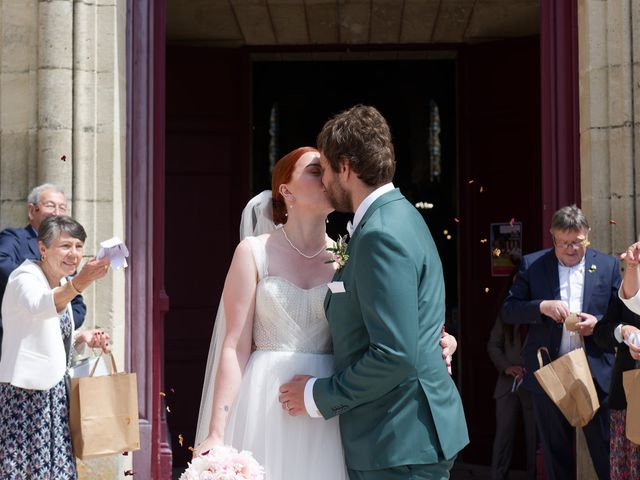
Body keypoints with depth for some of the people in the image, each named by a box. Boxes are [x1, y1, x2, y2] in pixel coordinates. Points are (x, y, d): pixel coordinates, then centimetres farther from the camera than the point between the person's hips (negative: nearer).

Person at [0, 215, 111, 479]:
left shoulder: (62, 286, 12)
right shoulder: (25, 278, -12)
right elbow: (39, 307, -37)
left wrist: (82, 339, 1)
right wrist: (79, 282, -51)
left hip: (53, 397, 8)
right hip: (24, 395, -8)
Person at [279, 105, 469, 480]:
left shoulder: (381, 234, -20)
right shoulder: (396, 216, 12)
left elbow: (394, 356, -25)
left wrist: (318, 396, -14)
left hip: (400, 445, -10)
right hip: (410, 436, 10)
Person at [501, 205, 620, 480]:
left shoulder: (608, 266, 4)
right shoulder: (532, 264, 2)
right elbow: (508, 310, -1)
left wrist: (598, 323, -14)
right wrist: (542, 306, -19)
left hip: (595, 374, 0)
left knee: (607, 455, 4)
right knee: (556, 455, 13)